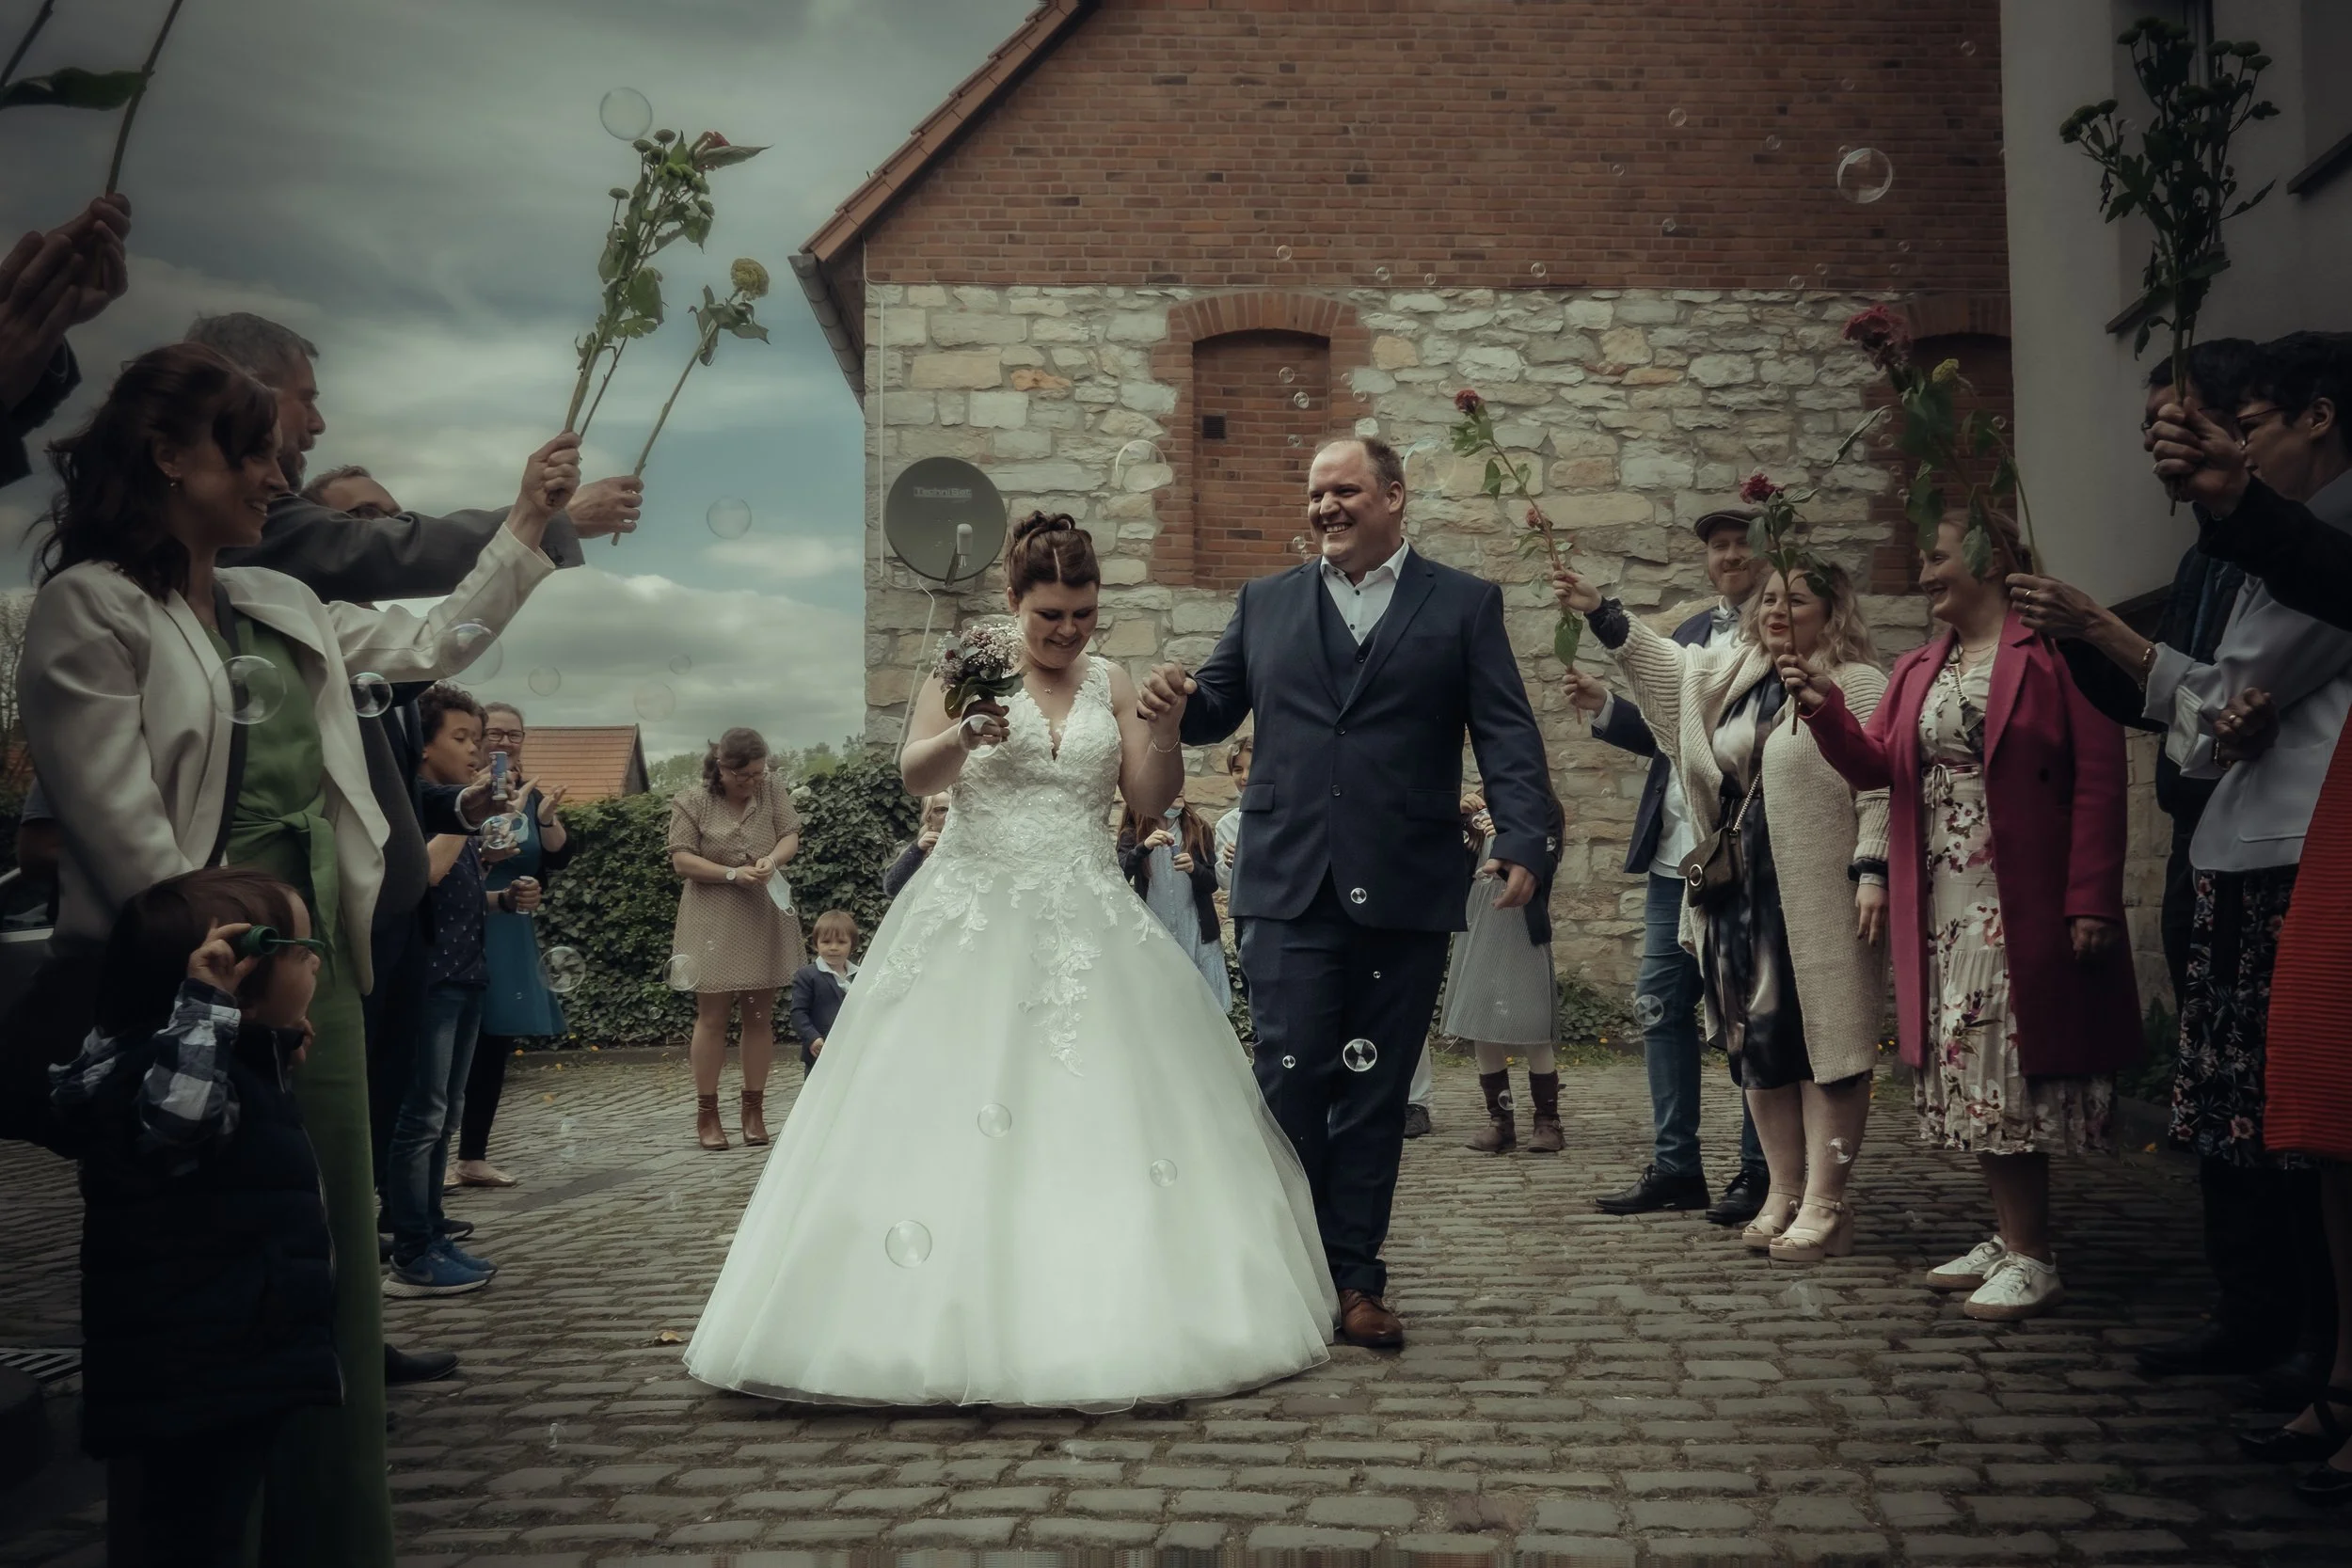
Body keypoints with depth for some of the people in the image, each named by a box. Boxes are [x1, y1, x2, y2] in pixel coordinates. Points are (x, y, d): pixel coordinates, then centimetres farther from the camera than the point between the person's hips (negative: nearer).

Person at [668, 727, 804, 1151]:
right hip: (714, 921, -3)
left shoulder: (773, 789, 4)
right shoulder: (691, 802, -4)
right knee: (712, 1015, -1)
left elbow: (791, 836, 2)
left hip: (765, 918, 3)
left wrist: (772, 859, -20)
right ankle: (706, 1113, 7)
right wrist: (733, 873, -18)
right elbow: (681, 861, -7)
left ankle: (754, 1109, 14)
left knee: (760, 1015, 6)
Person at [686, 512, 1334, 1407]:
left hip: (1089, 922, 3)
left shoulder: (1111, 684, 9)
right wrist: (964, 737, -29)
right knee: (953, 1111, -6)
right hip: (978, 918, -3)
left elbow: (1151, 802, 8)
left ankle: (1105, 1322, 9)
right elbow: (913, 776, -9)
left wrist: (1168, 730, -9)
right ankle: (949, 1324, 4)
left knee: (1102, 1112, -1)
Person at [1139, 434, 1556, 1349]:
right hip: (1290, 888, 1)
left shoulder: (1465, 605, 7)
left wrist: (1521, 841, -14)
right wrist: (1176, 707, -8)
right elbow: (1218, 710, 16)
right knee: (1290, 1083, -2)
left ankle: (1354, 1278, 17)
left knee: (1375, 1092, 7)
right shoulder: (1266, 604, 15)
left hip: (1406, 894, -1)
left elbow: (1507, 736, 0)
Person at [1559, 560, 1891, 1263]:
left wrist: (1872, 872, -18)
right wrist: (1599, 612, 5)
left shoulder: (1861, 687, -5)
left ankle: (1824, 1204, 4)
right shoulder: (1734, 676, 14)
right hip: (1743, 897, 7)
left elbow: (1880, 790, -10)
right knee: (1757, 1042, 10)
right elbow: (1661, 658, 17)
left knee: (1825, 1044, -2)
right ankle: (1783, 1193, 21)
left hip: (1820, 902, -6)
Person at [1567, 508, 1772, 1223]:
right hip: (1677, 852, 7)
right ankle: (1675, 1165, 19)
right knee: (1660, 1002, 9)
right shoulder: (1691, 634, 17)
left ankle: (1760, 1171, 16)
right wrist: (1603, 706, 2)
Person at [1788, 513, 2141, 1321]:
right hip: (1942, 911, 7)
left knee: (2008, 1069, -4)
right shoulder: (1916, 670, 15)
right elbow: (1873, 767, 9)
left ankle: (2033, 1258, 6)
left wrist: (2091, 901, -16)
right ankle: (2010, 1237, 21)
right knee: (1969, 1073, 10)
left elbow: (2099, 779, -10)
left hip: (2022, 910, -6)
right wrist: (1824, 709, -10)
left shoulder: (2053, 652, -5)